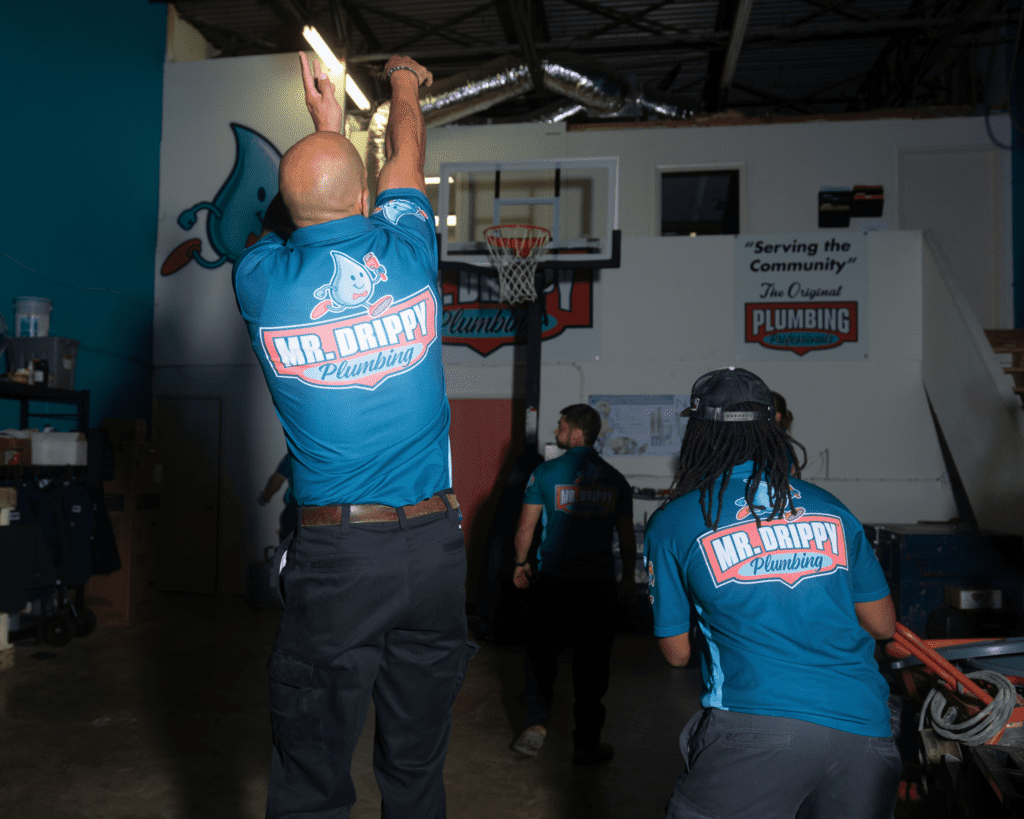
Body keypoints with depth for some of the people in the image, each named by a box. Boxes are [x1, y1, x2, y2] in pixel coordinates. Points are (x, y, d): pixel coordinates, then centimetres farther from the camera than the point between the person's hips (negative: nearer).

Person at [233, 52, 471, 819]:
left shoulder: (260, 279, -3)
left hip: (332, 553, -1)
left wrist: (326, 127, 35)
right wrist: (405, 81, 40)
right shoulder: (405, 253, -2)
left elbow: (304, 219, 22)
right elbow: (407, 158, 20)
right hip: (433, 543, 1)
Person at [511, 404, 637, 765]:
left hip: (552, 582, -1)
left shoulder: (545, 473, -6)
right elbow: (627, 536, 7)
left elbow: (526, 526, -3)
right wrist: (628, 578, 19)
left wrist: (521, 563, 12)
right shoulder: (615, 480, 3)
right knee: (592, 663, 10)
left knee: (541, 654, 15)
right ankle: (587, 743, 18)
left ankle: (536, 724, 4)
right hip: (599, 585, 2)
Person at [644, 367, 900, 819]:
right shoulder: (832, 509, 13)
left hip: (757, 727, -4)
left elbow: (676, 651, 10)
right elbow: (882, 625, 18)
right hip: (865, 730, 4)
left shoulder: (671, 523, 3)